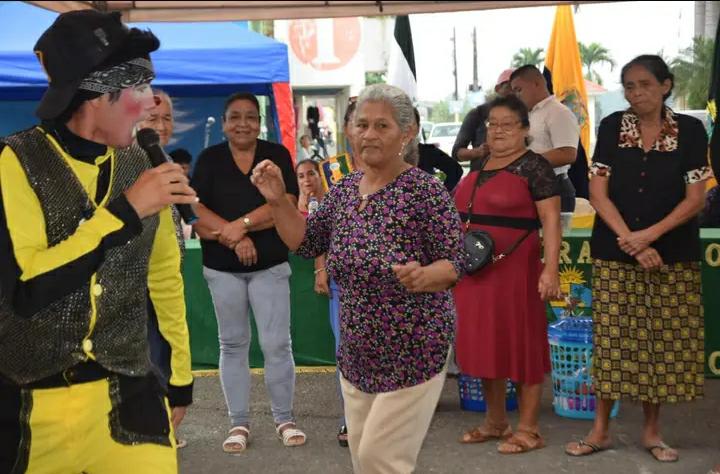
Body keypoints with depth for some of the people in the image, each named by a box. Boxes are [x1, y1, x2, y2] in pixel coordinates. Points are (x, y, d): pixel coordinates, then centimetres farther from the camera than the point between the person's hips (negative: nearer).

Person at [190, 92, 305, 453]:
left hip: (269, 265, -1)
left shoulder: (277, 155, 1)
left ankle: (284, 419, 13)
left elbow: (287, 204, -11)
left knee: (276, 344, -1)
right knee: (233, 344, 9)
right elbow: (195, 211, -7)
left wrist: (241, 224, -20)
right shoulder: (209, 159, 2)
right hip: (221, 267, 1)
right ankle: (239, 423, 19)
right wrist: (233, 237, -19)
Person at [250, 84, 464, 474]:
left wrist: (422, 276, -35)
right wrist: (277, 201, -3)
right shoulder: (343, 189, 4)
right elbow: (306, 243, 11)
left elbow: (455, 262, -15)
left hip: (412, 353, -6)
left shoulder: (424, 190, -14)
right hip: (356, 354, 7)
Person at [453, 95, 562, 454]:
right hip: (475, 273, 7)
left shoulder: (534, 166, -7)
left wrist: (551, 268, -22)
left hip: (514, 271, -7)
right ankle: (495, 421, 25)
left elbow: (550, 219, -13)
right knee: (485, 344, 12)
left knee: (520, 344, 1)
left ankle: (528, 429, 11)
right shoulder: (479, 167, 14)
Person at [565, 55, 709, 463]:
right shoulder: (612, 127, 2)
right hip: (615, 253, 0)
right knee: (612, 340, 2)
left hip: (673, 255, 0)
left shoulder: (690, 130, 0)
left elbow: (695, 199, -4)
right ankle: (601, 429, 13)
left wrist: (649, 235, -16)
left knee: (664, 341, 4)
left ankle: (652, 430, 19)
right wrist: (630, 241, -13)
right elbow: (598, 193, -2)